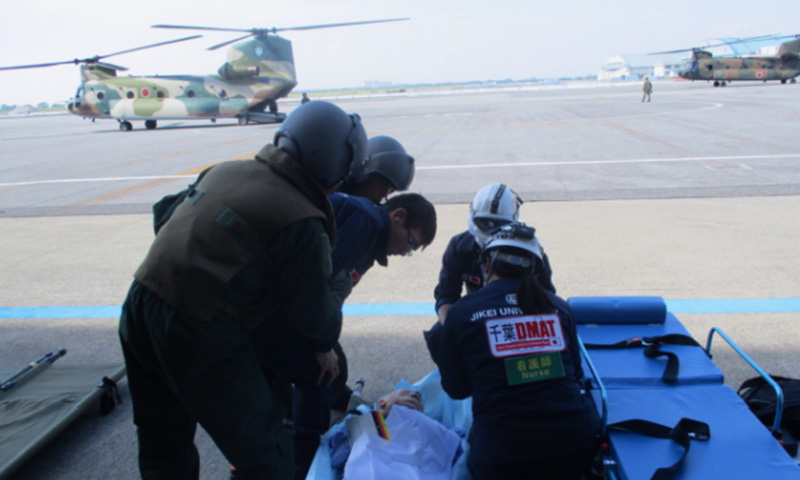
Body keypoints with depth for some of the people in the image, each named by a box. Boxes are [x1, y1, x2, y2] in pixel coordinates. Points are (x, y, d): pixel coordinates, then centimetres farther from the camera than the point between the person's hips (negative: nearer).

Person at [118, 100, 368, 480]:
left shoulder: (224, 171, 10)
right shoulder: (303, 224, -12)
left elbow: (165, 215, 26)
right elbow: (316, 325, -6)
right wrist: (341, 286, 14)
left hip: (138, 306, 9)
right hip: (199, 335, -8)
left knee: (163, 446, 29)